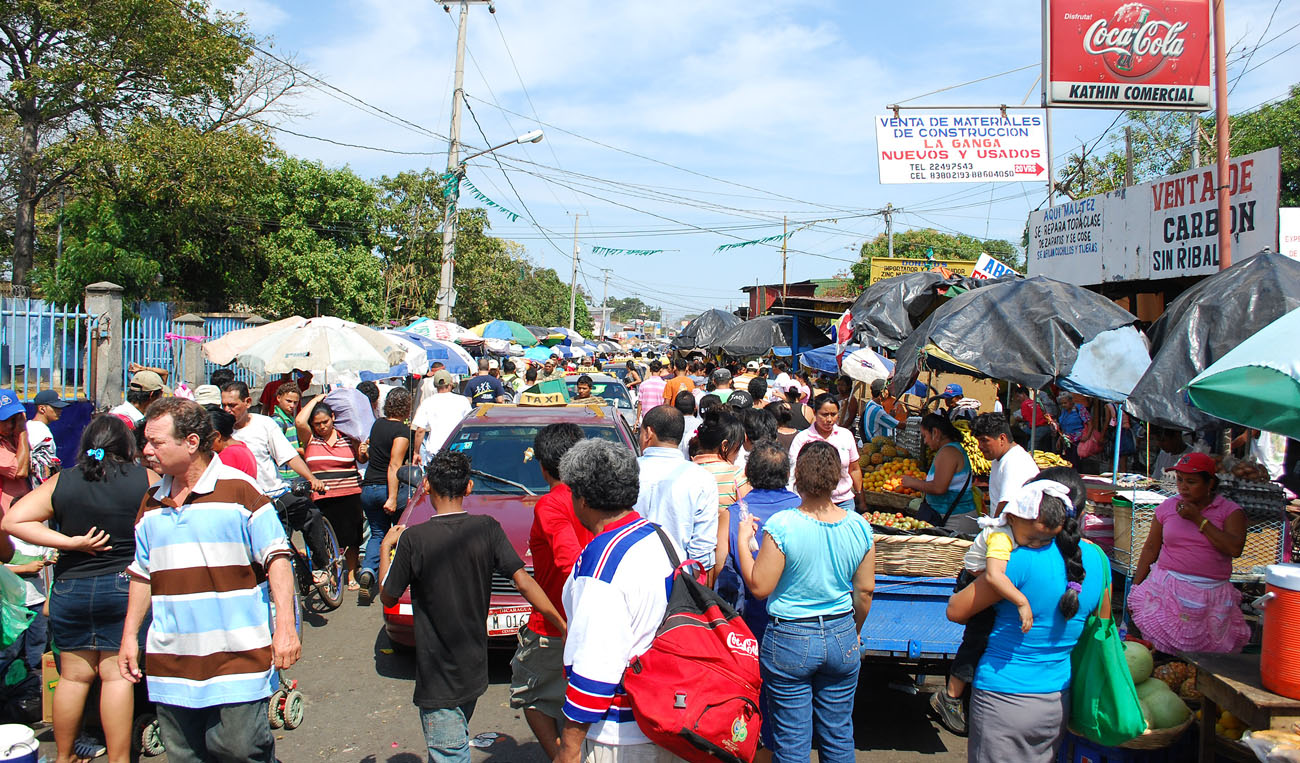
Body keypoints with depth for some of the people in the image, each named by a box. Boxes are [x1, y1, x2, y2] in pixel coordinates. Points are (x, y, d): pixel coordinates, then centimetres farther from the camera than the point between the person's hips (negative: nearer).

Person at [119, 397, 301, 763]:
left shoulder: (239, 490, -7)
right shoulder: (151, 503, 12)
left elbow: (276, 559, -9)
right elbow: (142, 575, 21)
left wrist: (285, 627, -17)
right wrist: (129, 636, 16)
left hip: (237, 660, -6)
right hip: (171, 664, 6)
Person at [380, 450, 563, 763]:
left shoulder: (413, 539, -16)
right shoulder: (487, 528, -7)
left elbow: (388, 598, -3)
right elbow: (523, 582, -10)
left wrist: (386, 548, 12)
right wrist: (564, 627, -4)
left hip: (438, 678, -5)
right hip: (474, 669, 5)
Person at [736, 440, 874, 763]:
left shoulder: (781, 525, -19)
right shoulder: (859, 527, -5)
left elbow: (759, 587, -14)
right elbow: (865, 591, 4)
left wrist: (743, 542, -2)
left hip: (790, 639, -4)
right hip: (841, 636, 4)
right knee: (839, 735, 18)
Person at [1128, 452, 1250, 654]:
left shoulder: (1230, 511, 3)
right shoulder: (1167, 507, 8)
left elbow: (1235, 548, -14)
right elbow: (1150, 548, 11)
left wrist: (1198, 519, -12)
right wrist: (1135, 588, 7)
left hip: (1211, 595, 0)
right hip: (1167, 589, 1)